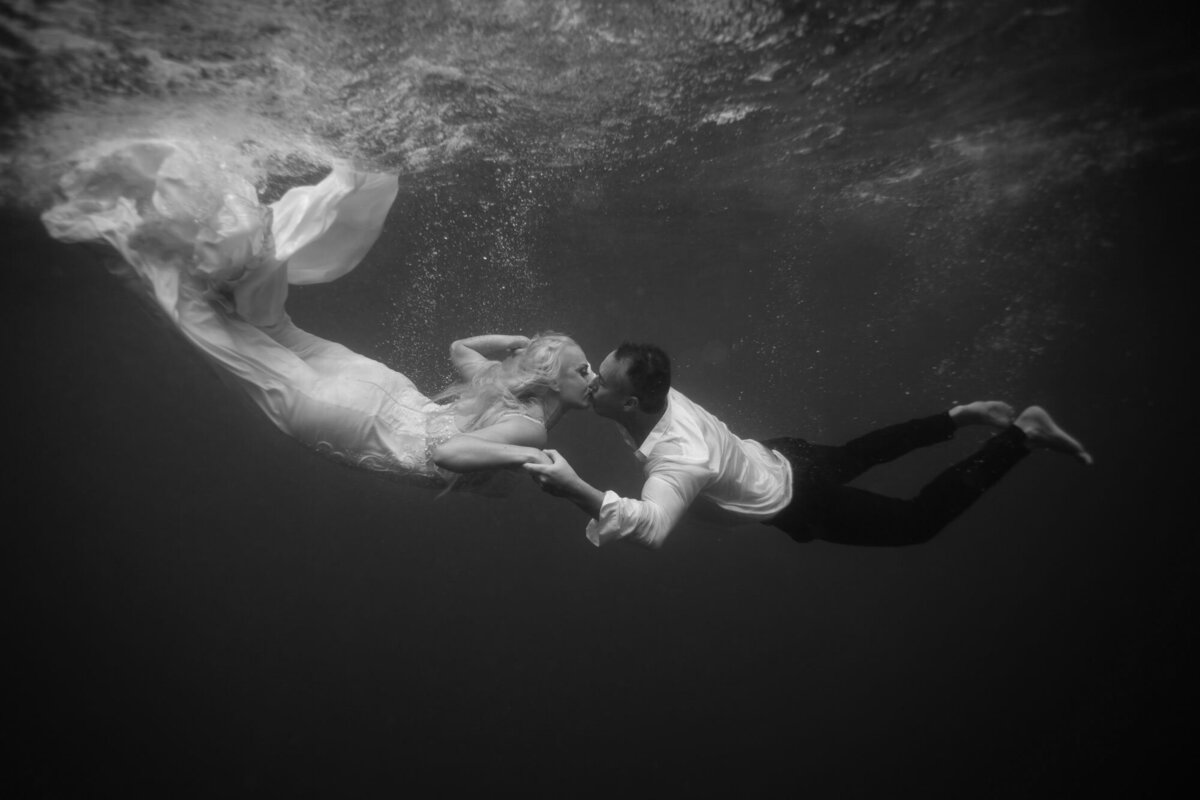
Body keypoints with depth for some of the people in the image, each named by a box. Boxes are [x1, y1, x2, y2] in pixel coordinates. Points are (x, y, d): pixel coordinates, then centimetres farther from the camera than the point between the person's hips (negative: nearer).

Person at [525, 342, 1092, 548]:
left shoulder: (678, 456, -40)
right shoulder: (654, 396, -16)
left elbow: (652, 526, -60)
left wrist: (578, 492, -69)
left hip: (799, 504, -7)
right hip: (778, 457, 7)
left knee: (919, 521, 9)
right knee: (854, 455, 35)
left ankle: (1021, 435, 13)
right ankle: (960, 417, 41)